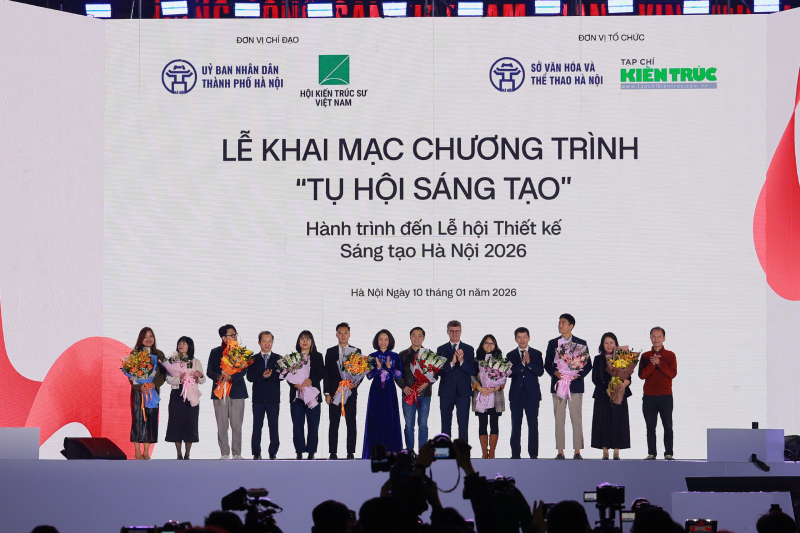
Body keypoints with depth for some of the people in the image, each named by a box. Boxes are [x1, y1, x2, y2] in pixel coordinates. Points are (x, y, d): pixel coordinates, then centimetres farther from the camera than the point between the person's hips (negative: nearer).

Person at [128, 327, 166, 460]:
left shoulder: (159, 355, 8)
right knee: (138, 418, -4)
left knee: (151, 418, 0)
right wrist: (139, 386, -19)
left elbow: (163, 373, 3)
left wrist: (155, 384, -15)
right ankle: (137, 451, 0)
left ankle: (146, 452, 4)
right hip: (138, 390, -2)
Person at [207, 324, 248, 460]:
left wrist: (230, 377, -21)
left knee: (236, 425, -1)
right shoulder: (215, 352, 10)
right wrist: (218, 377, -16)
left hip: (237, 392, -1)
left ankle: (237, 454, 4)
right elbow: (209, 371, 5)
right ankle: (224, 454, 3)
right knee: (222, 426, -1)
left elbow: (243, 371, -4)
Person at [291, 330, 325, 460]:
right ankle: (299, 452, 2)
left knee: (313, 424, -2)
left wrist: (311, 380, -18)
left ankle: (311, 452, 2)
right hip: (296, 394, 0)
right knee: (297, 424, -2)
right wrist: (295, 383, -16)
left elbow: (322, 373, 0)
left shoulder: (317, 357, 11)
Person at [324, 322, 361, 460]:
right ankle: (333, 453, 2)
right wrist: (327, 393, -2)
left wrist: (355, 383, -12)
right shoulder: (330, 352, 8)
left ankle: (351, 453, 2)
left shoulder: (356, 351, 8)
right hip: (334, 392, 0)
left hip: (350, 391, 0)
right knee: (333, 423, 1)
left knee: (351, 423, 0)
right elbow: (326, 373, 5)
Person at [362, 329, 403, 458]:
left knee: (390, 420, -2)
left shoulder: (395, 356, 5)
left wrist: (389, 367, -16)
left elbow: (399, 374, 0)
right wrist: (378, 368, -17)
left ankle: (390, 451, 3)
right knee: (375, 420, -3)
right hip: (376, 392, 0)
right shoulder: (372, 356, 5)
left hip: (389, 391, 0)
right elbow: (368, 376, 0)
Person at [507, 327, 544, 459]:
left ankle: (533, 453, 0)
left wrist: (529, 362, -16)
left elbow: (540, 372, -5)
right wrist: (522, 363, -16)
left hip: (532, 394, -1)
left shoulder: (536, 354, 6)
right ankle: (515, 454, 6)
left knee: (533, 424, -3)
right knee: (516, 425, 2)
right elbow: (510, 373, -7)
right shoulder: (511, 355, 7)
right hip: (516, 394, 1)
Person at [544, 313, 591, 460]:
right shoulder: (553, 343, 11)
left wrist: (578, 375, -13)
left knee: (576, 419, -3)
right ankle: (560, 452, 2)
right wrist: (555, 372, -12)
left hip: (575, 385, -2)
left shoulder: (581, 343, 6)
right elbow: (547, 364, 9)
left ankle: (577, 452, 0)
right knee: (559, 419, 0)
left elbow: (588, 365, 5)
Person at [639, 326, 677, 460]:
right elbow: (642, 375, 0)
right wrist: (652, 364, -13)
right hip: (649, 397, 2)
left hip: (665, 397, -2)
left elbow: (673, 373, -6)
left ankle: (668, 453, -1)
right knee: (650, 426, 2)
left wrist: (659, 363, -13)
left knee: (668, 426, -4)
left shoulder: (670, 355, 7)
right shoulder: (645, 356, 11)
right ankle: (651, 453, 5)